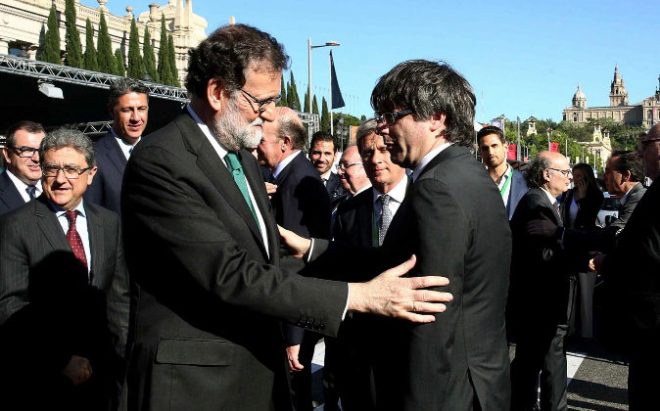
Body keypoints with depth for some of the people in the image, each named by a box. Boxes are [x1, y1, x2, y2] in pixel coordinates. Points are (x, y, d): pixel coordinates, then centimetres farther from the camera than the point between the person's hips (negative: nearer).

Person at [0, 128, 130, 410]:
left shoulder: (109, 223, 5)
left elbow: (119, 296, 5)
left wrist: (127, 356, -3)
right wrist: (62, 359, -18)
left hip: (100, 370, 4)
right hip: (39, 375, -3)